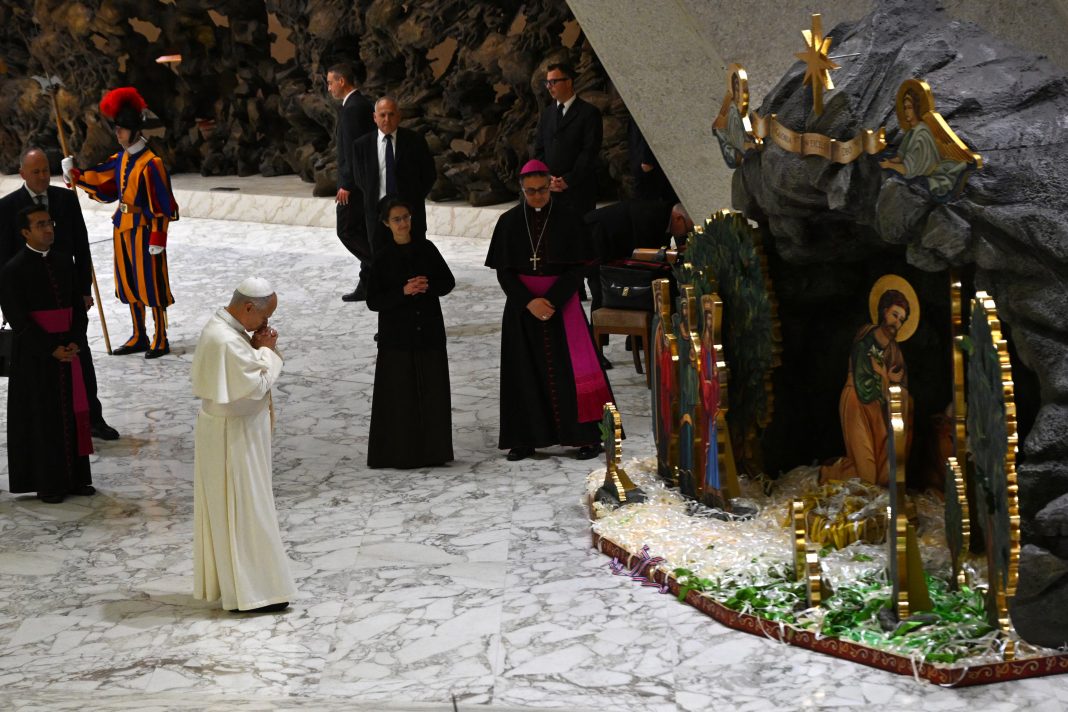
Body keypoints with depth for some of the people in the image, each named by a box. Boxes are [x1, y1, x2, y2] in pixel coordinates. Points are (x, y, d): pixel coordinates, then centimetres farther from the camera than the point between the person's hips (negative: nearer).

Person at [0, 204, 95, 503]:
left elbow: (78, 307, 8)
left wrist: (75, 343, -7)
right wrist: (51, 350, -17)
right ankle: (46, 483, 9)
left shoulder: (63, 262, 7)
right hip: (34, 356, -5)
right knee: (40, 419, 1)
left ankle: (74, 477, 18)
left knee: (72, 413, 9)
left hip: (68, 352, 5)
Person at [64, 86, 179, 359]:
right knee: (128, 284, 14)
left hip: (143, 229, -8)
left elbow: (161, 205, -17)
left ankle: (161, 341, 8)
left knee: (150, 283, -2)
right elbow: (102, 185, 17)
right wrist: (75, 174, 6)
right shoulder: (120, 160, 8)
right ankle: (139, 338, 25)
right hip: (122, 226, 8)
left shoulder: (150, 163, -16)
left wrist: (158, 237, -18)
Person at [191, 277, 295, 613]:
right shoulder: (227, 341, -28)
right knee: (243, 510, -2)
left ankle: (221, 578, 28)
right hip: (232, 435, -10)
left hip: (228, 428, 10)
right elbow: (256, 384, -23)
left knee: (224, 508, 17)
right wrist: (266, 350, -11)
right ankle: (250, 591, 5)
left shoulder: (220, 327, 4)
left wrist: (259, 349, -3)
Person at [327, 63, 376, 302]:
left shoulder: (351, 109, -17)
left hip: (354, 181, -10)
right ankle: (368, 286, 12)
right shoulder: (365, 104, 13)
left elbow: (352, 148, -21)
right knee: (362, 233, 11)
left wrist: (346, 185, -20)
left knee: (347, 231, -5)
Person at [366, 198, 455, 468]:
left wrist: (428, 286, -13)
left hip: (429, 331, 3)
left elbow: (448, 282, 7)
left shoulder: (427, 249, 3)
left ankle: (432, 449, 15)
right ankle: (399, 452, 5)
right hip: (396, 337, -3)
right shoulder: (382, 258, -4)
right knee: (399, 395, -2)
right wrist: (403, 291, -20)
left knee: (432, 392, 5)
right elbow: (373, 301, -7)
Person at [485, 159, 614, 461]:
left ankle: (588, 436, 2)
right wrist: (529, 301, -13)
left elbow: (578, 267, -4)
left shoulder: (567, 219, -3)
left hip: (562, 303, -2)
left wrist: (552, 300, -15)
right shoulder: (509, 222, 2)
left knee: (569, 368, -4)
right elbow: (503, 270, 1)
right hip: (521, 305, 2)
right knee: (526, 371, 3)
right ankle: (526, 438, 9)